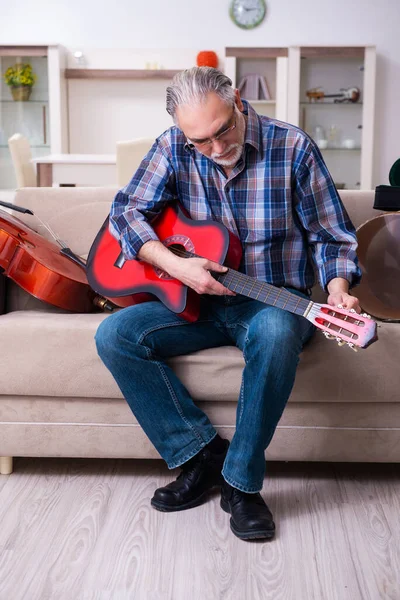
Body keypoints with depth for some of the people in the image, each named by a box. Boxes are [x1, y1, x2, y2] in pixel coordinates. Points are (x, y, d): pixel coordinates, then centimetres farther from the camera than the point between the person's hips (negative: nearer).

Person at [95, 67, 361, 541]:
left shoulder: (292, 147, -8)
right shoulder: (175, 147, -1)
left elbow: (331, 235, -3)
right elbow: (126, 210, -2)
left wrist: (337, 288, -23)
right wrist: (174, 264, -19)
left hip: (274, 300, -3)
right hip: (195, 301, 3)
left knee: (277, 332, -39)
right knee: (114, 336, -19)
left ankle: (242, 482, -21)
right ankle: (203, 453, -11)